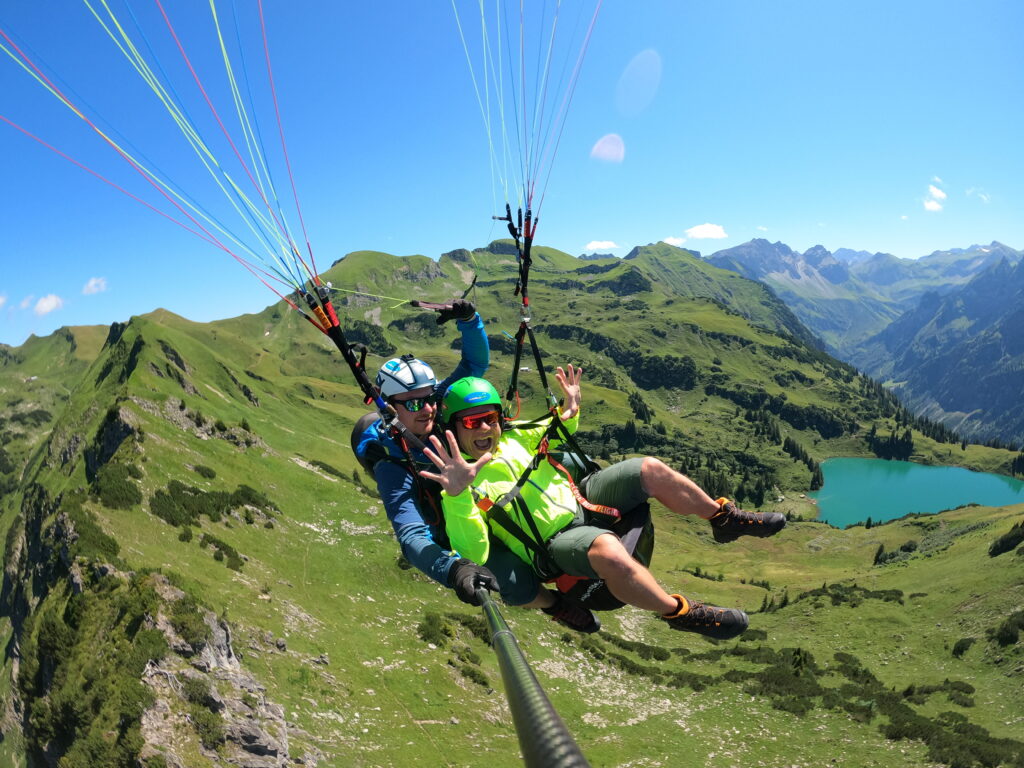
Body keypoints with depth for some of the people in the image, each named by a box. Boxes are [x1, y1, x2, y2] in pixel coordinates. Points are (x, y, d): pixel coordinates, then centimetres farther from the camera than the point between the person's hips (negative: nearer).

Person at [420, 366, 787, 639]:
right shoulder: (458, 485, -16)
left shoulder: (510, 438, 4)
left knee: (649, 469, -4)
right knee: (607, 550, -39)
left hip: (578, 500, 7)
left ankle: (724, 518, 16)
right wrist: (457, 495, -45)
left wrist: (569, 411, 6)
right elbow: (473, 556, -31)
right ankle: (678, 613, -17)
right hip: (555, 543, -7)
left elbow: (551, 440, 26)